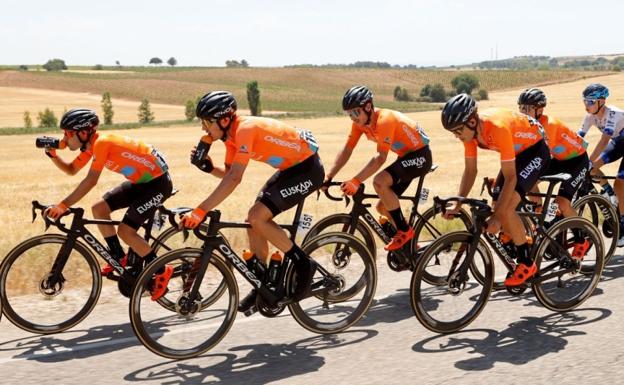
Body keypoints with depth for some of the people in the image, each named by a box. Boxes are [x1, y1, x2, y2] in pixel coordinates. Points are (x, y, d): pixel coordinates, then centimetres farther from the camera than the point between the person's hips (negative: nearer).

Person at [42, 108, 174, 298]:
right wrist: (52, 154, -2)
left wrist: (62, 206, -31)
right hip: (141, 181, 9)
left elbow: (90, 181, -31)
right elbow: (71, 170, 14)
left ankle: (161, 272, 1)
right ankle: (119, 258, 16)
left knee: (125, 230, -14)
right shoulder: (91, 145, 3)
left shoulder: (102, 143, -24)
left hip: (158, 182, -9)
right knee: (99, 209, 3)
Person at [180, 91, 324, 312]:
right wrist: (208, 167, -12)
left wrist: (200, 211, -36)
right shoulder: (231, 133, 2)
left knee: (257, 217, -19)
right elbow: (228, 173, 9)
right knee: (254, 221, 4)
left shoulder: (245, 129, -26)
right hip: (290, 168, 10)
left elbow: (234, 179, -34)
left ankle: (303, 264, -4)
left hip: (307, 168, -10)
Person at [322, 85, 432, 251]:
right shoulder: (360, 121, -5)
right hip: (405, 156, 9)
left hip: (420, 156, -9)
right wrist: (328, 177, -14)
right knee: (382, 207, 6)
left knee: (379, 181, -29)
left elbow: (380, 157, -35)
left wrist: (356, 181, -41)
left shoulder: (384, 119, -29)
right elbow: (347, 150, -5)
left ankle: (404, 231, -16)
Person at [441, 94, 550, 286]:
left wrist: (497, 217, -33)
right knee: (498, 206, -2)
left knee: (506, 209, -19)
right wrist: (457, 205, -14)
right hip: (516, 152, 8)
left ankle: (527, 264, -4)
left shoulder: (497, 127, -37)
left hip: (535, 150, -8)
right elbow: (470, 171, -4)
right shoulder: (469, 130, -14)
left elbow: (510, 177, -33)